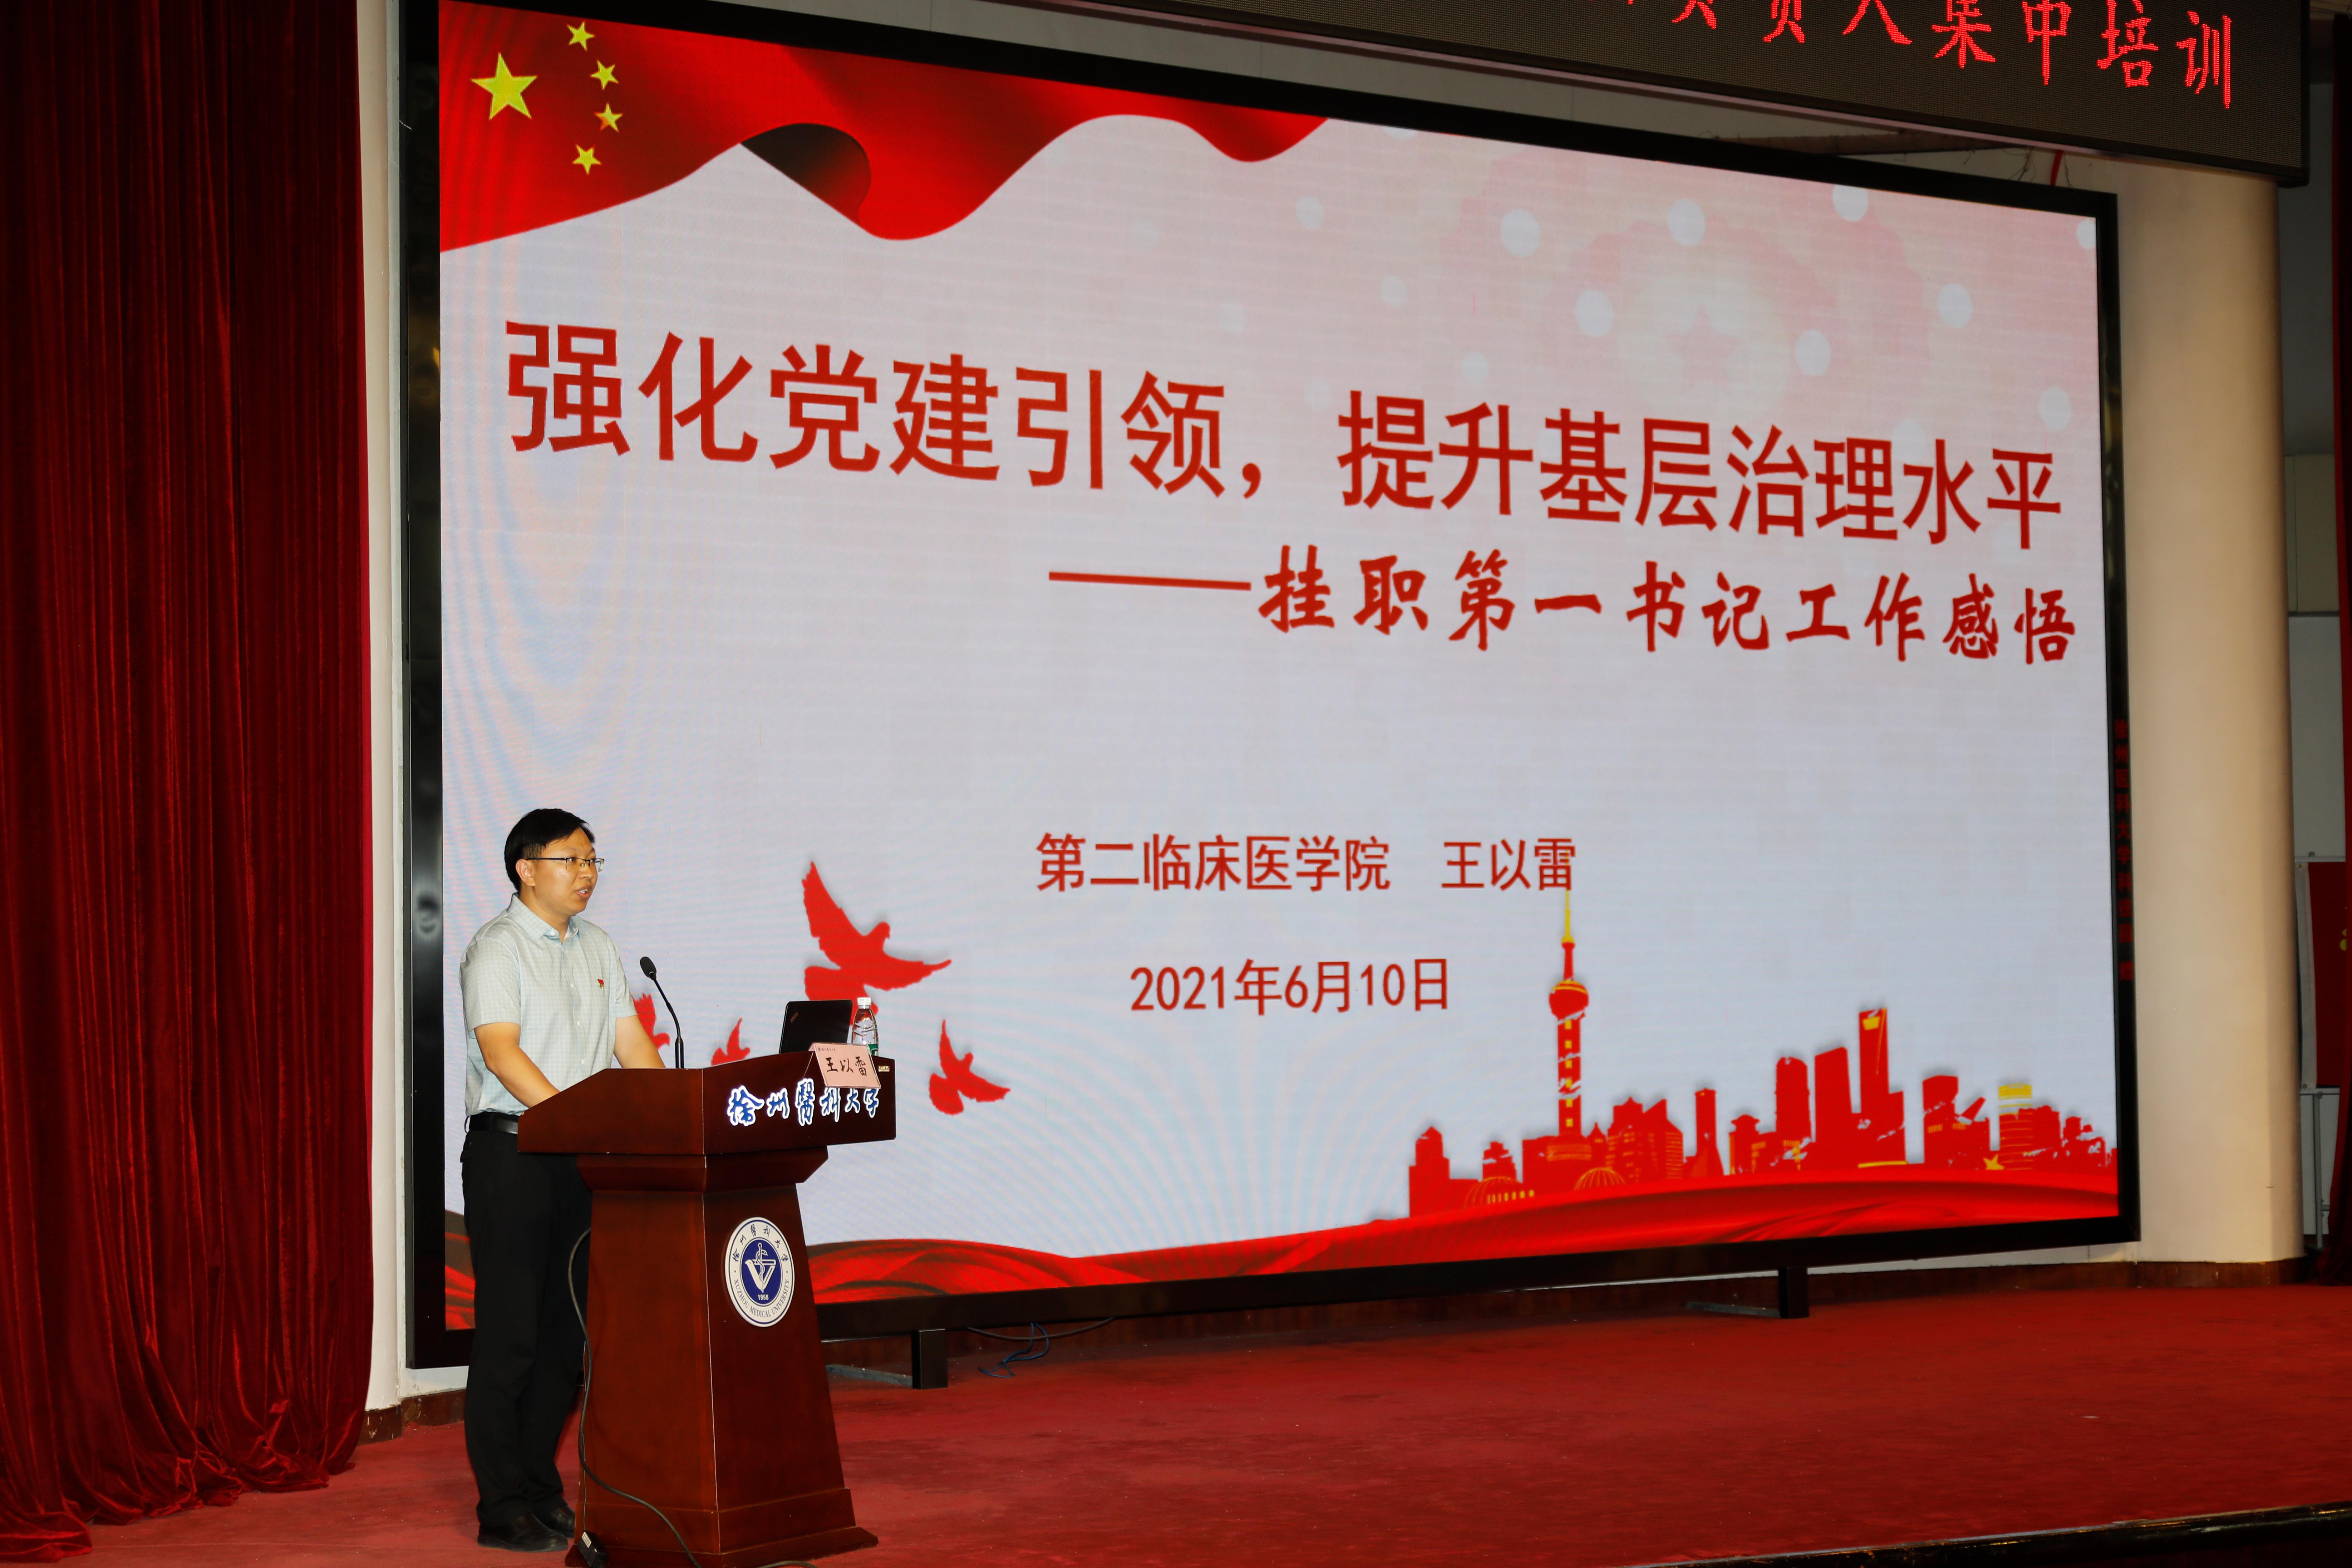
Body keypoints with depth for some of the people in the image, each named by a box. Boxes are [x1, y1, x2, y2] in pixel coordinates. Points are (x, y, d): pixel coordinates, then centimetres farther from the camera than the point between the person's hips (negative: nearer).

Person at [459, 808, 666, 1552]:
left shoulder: (598, 949, 14)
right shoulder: (497, 949, -9)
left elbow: (632, 1043, 11)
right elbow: (502, 1051, -20)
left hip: (580, 1159, 7)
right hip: (511, 1155, -7)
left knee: (565, 1330, 10)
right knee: (510, 1334, -4)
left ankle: (542, 1490, 20)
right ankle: (505, 1510, 1)